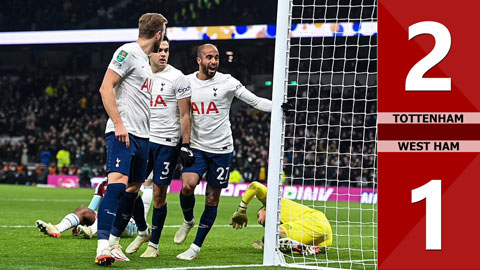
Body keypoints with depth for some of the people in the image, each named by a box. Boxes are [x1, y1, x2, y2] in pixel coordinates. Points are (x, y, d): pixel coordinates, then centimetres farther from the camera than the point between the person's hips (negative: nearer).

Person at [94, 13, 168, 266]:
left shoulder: (146, 60, 20)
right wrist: (118, 124, -22)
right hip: (122, 134, -10)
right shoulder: (127, 52, -7)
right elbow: (106, 88, -15)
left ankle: (113, 244, 17)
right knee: (118, 184, -20)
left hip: (141, 137, 10)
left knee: (133, 189, 10)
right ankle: (102, 247, -27)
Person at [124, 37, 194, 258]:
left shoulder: (177, 78, -6)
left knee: (159, 194, 0)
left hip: (167, 142, -5)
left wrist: (186, 146, -11)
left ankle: (154, 244, 11)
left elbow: (185, 115, -6)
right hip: (143, 140, 5)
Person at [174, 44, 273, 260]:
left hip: (221, 149, -1)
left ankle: (196, 247, 13)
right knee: (187, 185, -21)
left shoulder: (227, 82, -7)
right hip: (196, 147, 1)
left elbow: (256, 101, -5)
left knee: (212, 200, 2)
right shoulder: (186, 82, 1)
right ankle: (188, 221, 12)